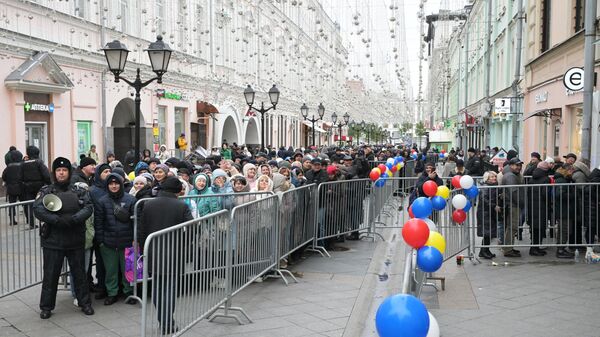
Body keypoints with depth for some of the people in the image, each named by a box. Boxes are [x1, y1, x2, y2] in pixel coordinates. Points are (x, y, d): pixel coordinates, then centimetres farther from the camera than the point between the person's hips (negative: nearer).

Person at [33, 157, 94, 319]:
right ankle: (46, 306, 19)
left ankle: (85, 303, 24)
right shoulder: (46, 191, 2)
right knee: (50, 275, 6)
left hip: (76, 240, 1)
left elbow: (88, 207, -5)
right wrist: (57, 220, -24)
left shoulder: (78, 191, 7)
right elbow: (37, 209, -12)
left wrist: (74, 218, -23)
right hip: (53, 240, -1)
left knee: (79, 273, 11)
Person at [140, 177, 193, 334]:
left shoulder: (148, 205, 0)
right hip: (174, 254, -3)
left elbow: (142, 231, 3)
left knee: (157, 288, 13)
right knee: (170, 288, 3)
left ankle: (164, 322, 20)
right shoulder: (182, 206, -9)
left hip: (153, 254, 3)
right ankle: (168, 325, 3)